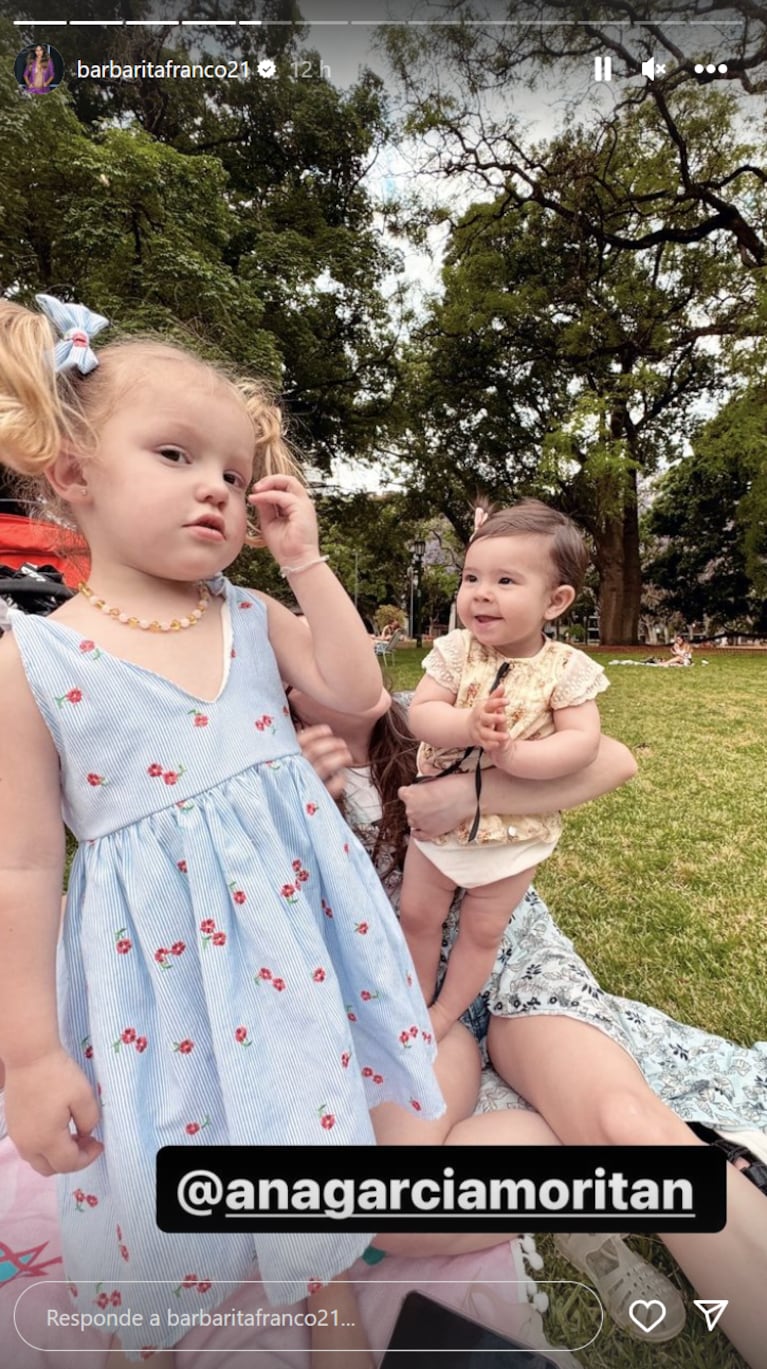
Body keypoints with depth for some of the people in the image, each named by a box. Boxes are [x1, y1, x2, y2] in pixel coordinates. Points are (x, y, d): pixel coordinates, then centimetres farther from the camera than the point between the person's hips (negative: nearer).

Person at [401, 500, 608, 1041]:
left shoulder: (567, 669, -15)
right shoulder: (455, 651, -11)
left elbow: (582, 743, -21)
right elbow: (420, 715, -17)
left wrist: (512, 755, -31)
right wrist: (467, 727, -36)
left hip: (515, 835, -1)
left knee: (483, 932, 16)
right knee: (417, 916, 17)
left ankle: (445, 1014, 40)